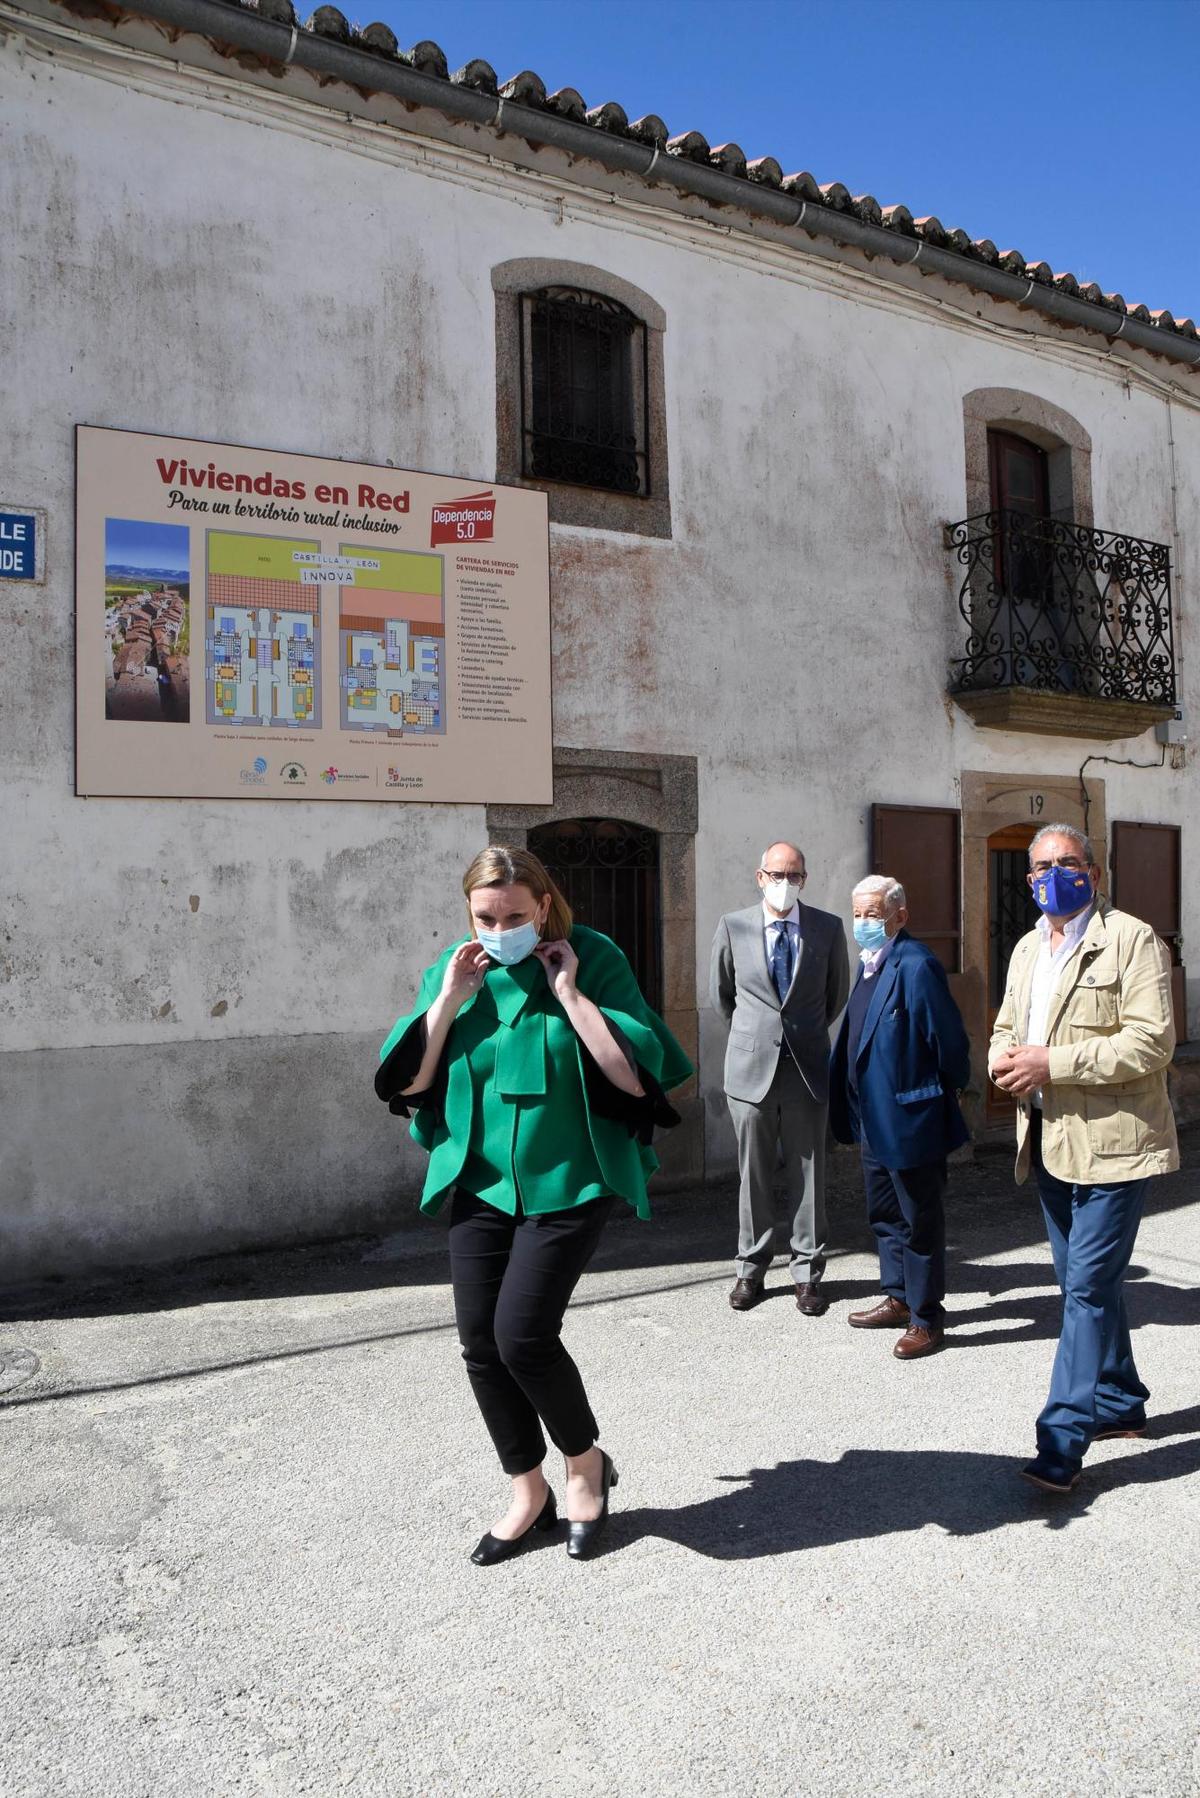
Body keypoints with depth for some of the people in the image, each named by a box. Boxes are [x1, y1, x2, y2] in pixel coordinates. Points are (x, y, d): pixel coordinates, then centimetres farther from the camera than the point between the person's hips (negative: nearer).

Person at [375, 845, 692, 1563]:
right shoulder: (454, 970, 2)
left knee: (522, 1335, -11)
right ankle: (529, 1493, 26)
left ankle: (587, 1464, 18)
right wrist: (448, 1000, -12)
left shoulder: (594, 961, -9)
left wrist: (569, 992, -20)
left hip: (568, 1183, -4)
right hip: (481, 1183, 5)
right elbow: (405, 1082, -1)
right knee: (481, 1344, 5)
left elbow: (635, 1074, -17)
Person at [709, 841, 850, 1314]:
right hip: (751, 1064, 0)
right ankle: (750, 1267, 22)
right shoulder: (733, 926, -1)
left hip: (807, 1066, 0)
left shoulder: (827, 928, 0)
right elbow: (720, 993, 12)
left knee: (808, 1172, 6)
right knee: (752, 1173, 8)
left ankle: (807, 1271, 18)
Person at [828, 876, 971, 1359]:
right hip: (875, 1119, 10)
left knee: (919, 1222, 4)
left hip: (910, 1121, -10)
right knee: (884, 1215, 21)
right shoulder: (872, 966, 10)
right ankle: (898, 1298, 36)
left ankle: (926, 1319, 17)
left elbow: (948, 1040, -20)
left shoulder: (916, 966, -20)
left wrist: (947, 1093, -7)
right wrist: (855, 1110, 16)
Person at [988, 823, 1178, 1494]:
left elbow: (1153, 1041, -19)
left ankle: (1063, 1441, -2)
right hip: (1051, 1143, 8)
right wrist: (1004, 1057, -2)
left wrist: (1053, 1063, -22)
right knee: (1086, 1282, 18)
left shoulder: (1131, 939, -10)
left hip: (1112, 1142, -8)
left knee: (1089, 1287, -8)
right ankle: (1121, 1403, 35)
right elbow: (1006, 1025, 23)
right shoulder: (1028, 948, 14)